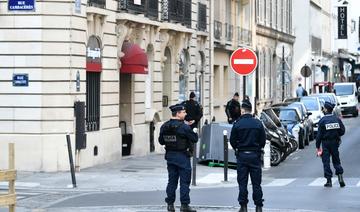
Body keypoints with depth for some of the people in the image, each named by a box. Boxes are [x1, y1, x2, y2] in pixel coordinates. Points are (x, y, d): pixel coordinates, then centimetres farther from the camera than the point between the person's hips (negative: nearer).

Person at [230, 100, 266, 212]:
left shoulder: (237, 124, -7)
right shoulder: (258, 123, -3)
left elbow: (232, 141, -3)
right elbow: (263, 140, 0)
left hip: (242, 156, -1)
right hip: (255, 155, 1)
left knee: (242, 182, 5)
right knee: (256, 183, 7)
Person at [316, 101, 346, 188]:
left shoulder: (322, 121, -11)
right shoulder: (337, 119, 0)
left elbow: (319, 135, -11)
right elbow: (342, 131, 0)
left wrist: (317, 146, -5)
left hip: (325, 143, -3)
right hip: (335, 142, 3)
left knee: (326, 162, 4)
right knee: (336, 160, 13)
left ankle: (329, 181, 3)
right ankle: (340, 178, 1)